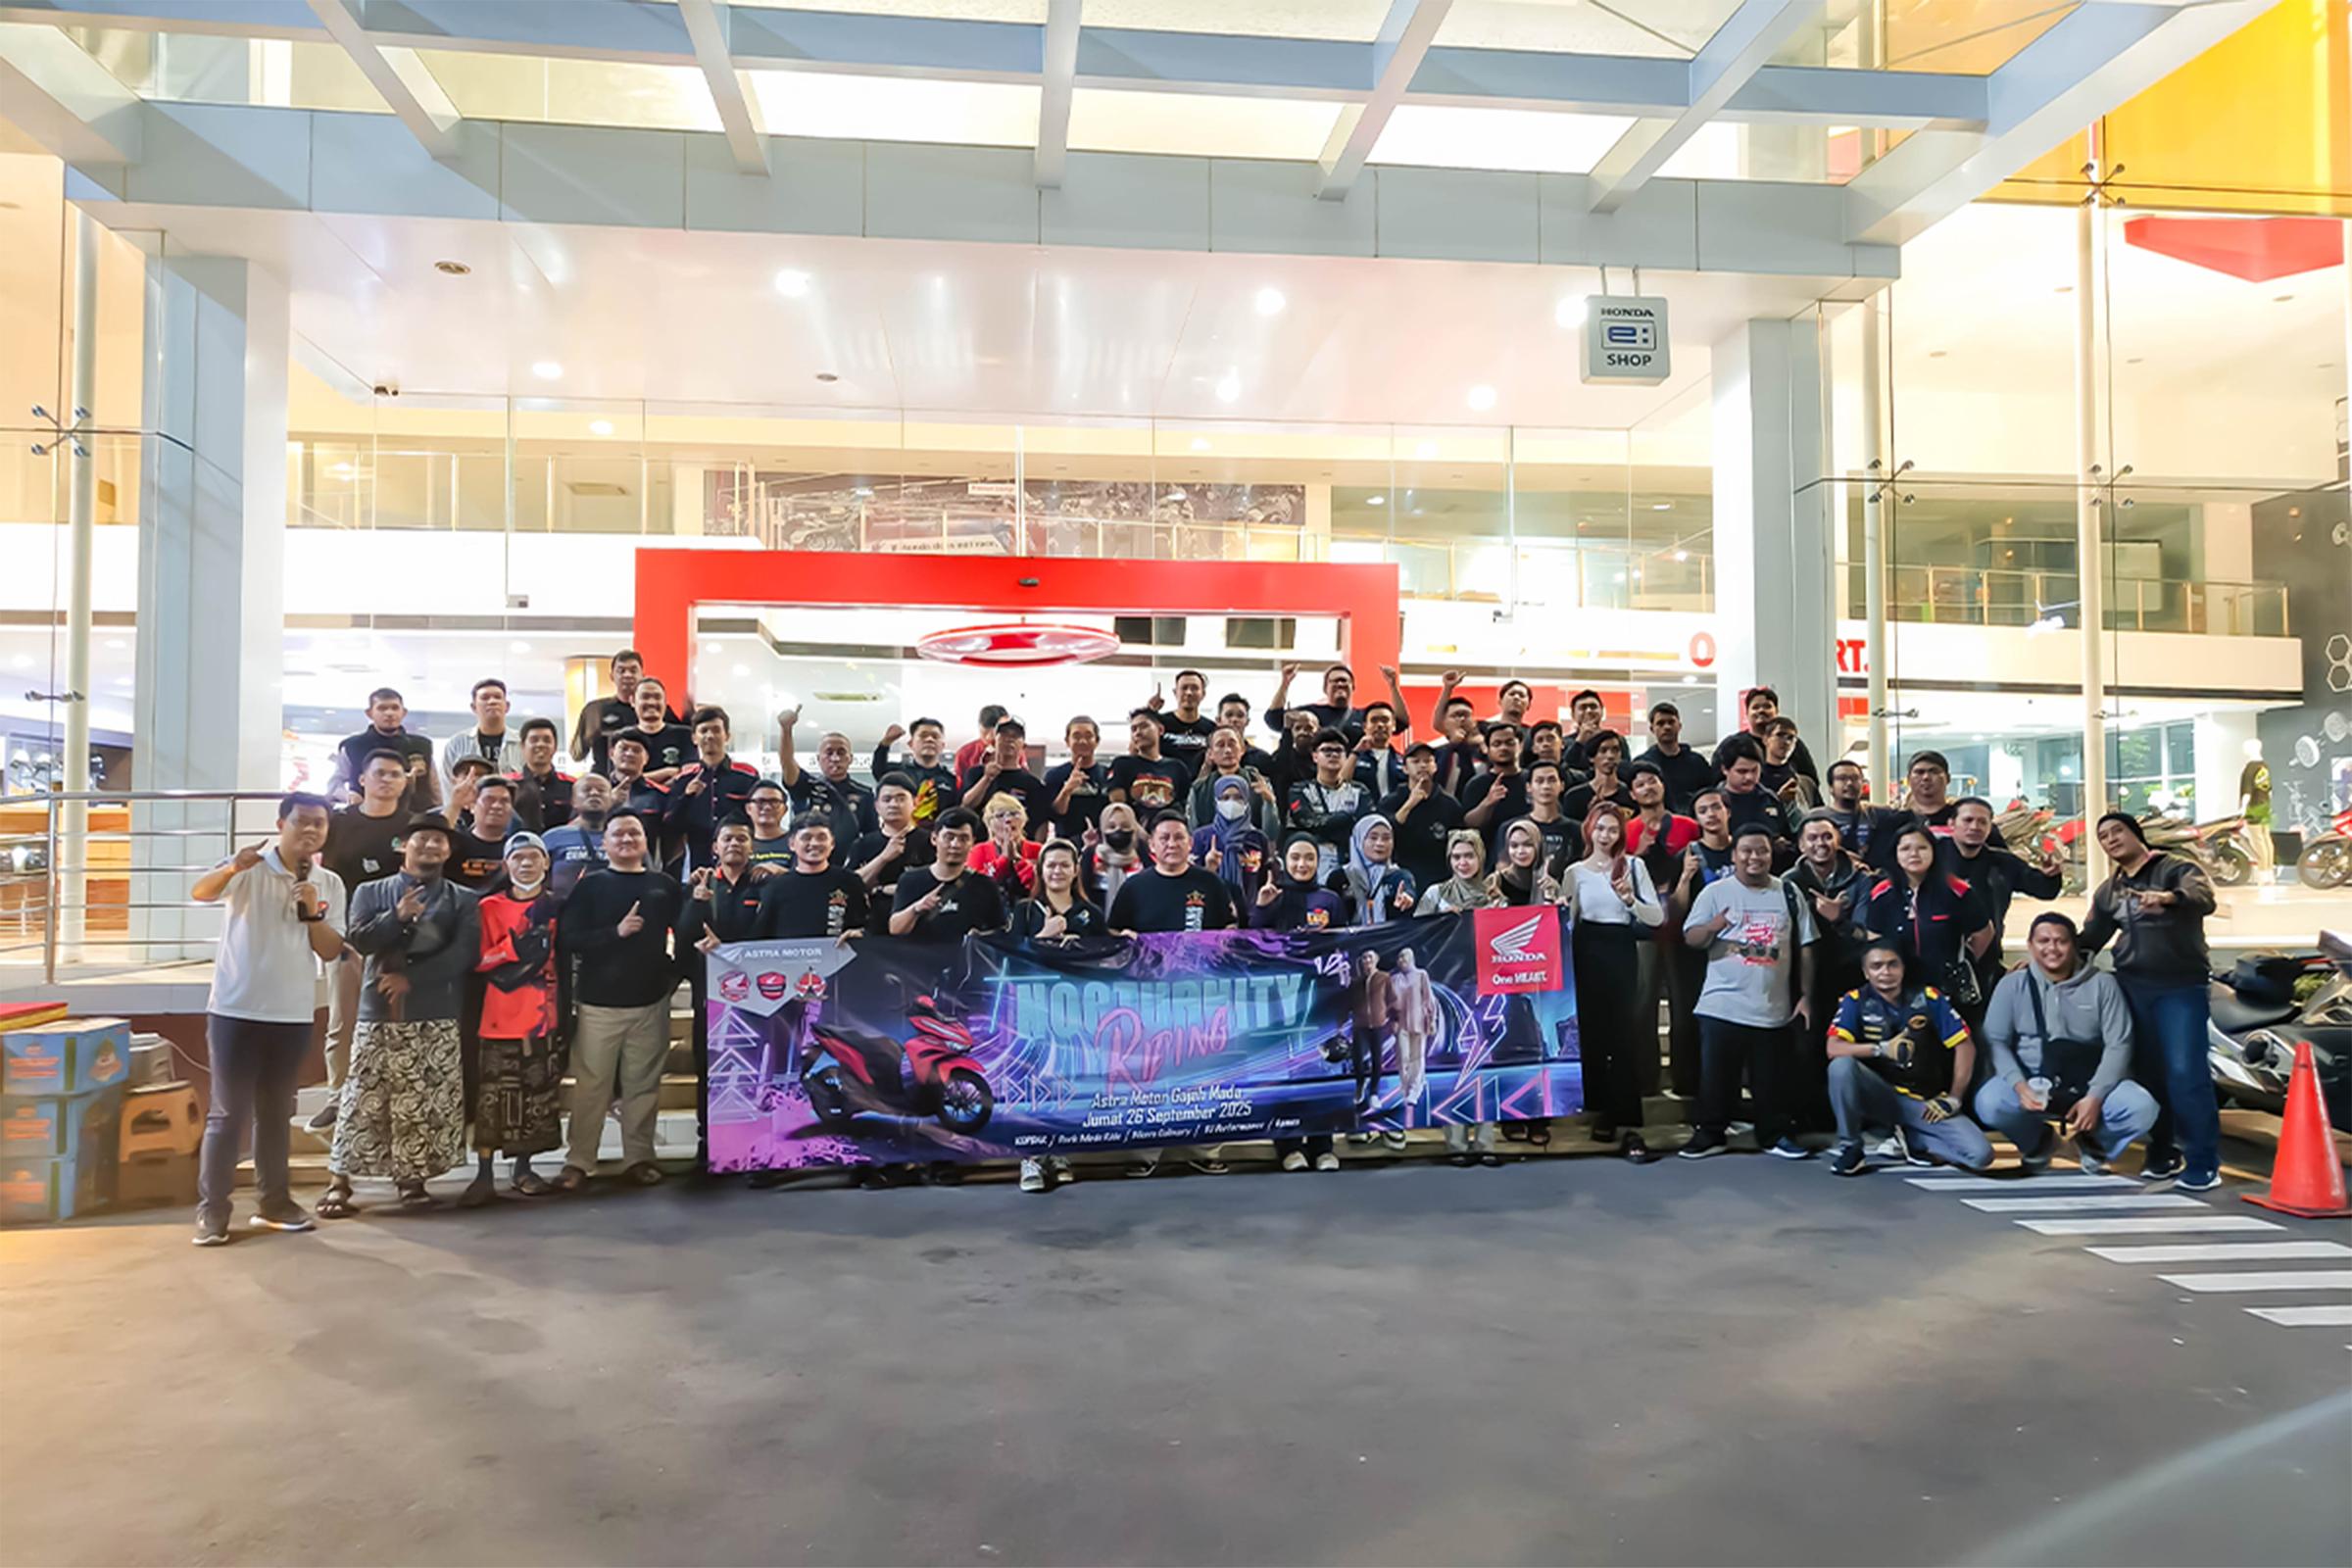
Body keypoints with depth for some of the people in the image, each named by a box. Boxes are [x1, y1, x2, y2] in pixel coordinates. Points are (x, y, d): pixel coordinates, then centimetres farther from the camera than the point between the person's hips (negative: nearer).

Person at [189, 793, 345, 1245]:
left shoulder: (330, 884, 6)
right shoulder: (250, 869, -7)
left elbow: (332, 951, 2)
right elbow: (199, 892, -26)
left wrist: (311, 913, -15)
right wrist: (232, 868, -45)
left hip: (293, 1016, 4)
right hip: (236, 1011, -4)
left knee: (276, 1112, 14)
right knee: (229, 1113, -1)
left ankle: (273, 1202, 23)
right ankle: (211, 1211, 7)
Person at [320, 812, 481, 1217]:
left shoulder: (462, 900, 9)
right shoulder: (372, 892, 11)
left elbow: (465, 955, -4)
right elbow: (359, 940, -4)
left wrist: (412, 978, -10)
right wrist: (398, 917, -18)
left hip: (437, 1016, 0)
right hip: (380, 1012, 0)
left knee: (425, 1102, 1)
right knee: (364, 1099, -1)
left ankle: (412, 1180, 12)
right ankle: (339, 1183, 5)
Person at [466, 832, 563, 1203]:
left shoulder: (556, 907, 8)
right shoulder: (490, 908, 0)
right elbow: (478, 961, -6)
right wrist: (517, 944, -19)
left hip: (544, 1014, 3)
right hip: (501, 1015, -3)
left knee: (538, 1093, 8)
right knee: (494, 1095, -4)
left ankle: (522, 1168, 20)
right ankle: (484, 1174, 3)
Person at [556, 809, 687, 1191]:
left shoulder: (665, 886, 9)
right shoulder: (590, 885, 3)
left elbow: (685, 933, 11)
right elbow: (569, 939, -5)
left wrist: (673, 972, -2)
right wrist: (615, 931, -16)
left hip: (651, 1002, 2)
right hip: (599, 1002, -2)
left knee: (643, 1084, 6)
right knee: (591, 1085, 1)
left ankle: (638, 1158, 14)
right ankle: (578, 1161, 9)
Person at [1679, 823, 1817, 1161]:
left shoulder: (1788, 894, 7)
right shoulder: (1715, 892, -1)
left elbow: (1804, 948, 9)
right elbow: (1690, 938, -5)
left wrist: (1805, 995, 5)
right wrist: (1711, 927, -27)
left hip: (1773, 1008, 2)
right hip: (1722, 1006, -2)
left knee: (1771, 1078, 10)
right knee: (1716, 1075, 4)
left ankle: (1774, 1135, 24)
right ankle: (1710, 1133, 16)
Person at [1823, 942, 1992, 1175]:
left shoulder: (1928, 998, 0)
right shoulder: (1855, 1001, -4)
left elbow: (1965, 1046, 0)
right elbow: (1833, 1048, -18)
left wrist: (1953, 1098, -5)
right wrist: (1881, 1049, -31)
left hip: (1925, 1103, 1)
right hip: (1880, 1095, -1)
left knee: (1980, 1155, -20)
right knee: (1841, 1066, -33)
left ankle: (1910, 1138, 7)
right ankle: (1849, 1146, -14)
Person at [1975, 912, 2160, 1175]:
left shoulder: (2101, 984, 1)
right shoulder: (2013, 984, 1)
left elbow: (2118, 1044, -4)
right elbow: (1995, 1041, -4)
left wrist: (2095, 1097, -16)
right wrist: (2019, 1085, -21)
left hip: (2090, 1084, 1)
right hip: (2032, 1082, 0)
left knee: (2143, 1108, -27)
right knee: (1989, 1103, -31)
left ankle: (2093, 1142, 10)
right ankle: (2037, 1141, 7)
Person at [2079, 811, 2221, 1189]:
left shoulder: (2177, 869, -2)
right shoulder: (2107, 892, 15)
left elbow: (2205, 898, -23)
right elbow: (2091, 938, 18)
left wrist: (2170, 898, -45)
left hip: (2181, 987, -5)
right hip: (2132, 987, 5)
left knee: (2186, 1073, -10)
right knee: (2147, 1072, 8)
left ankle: (2203, 1161, -3)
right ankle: (2162, 1151, 19)